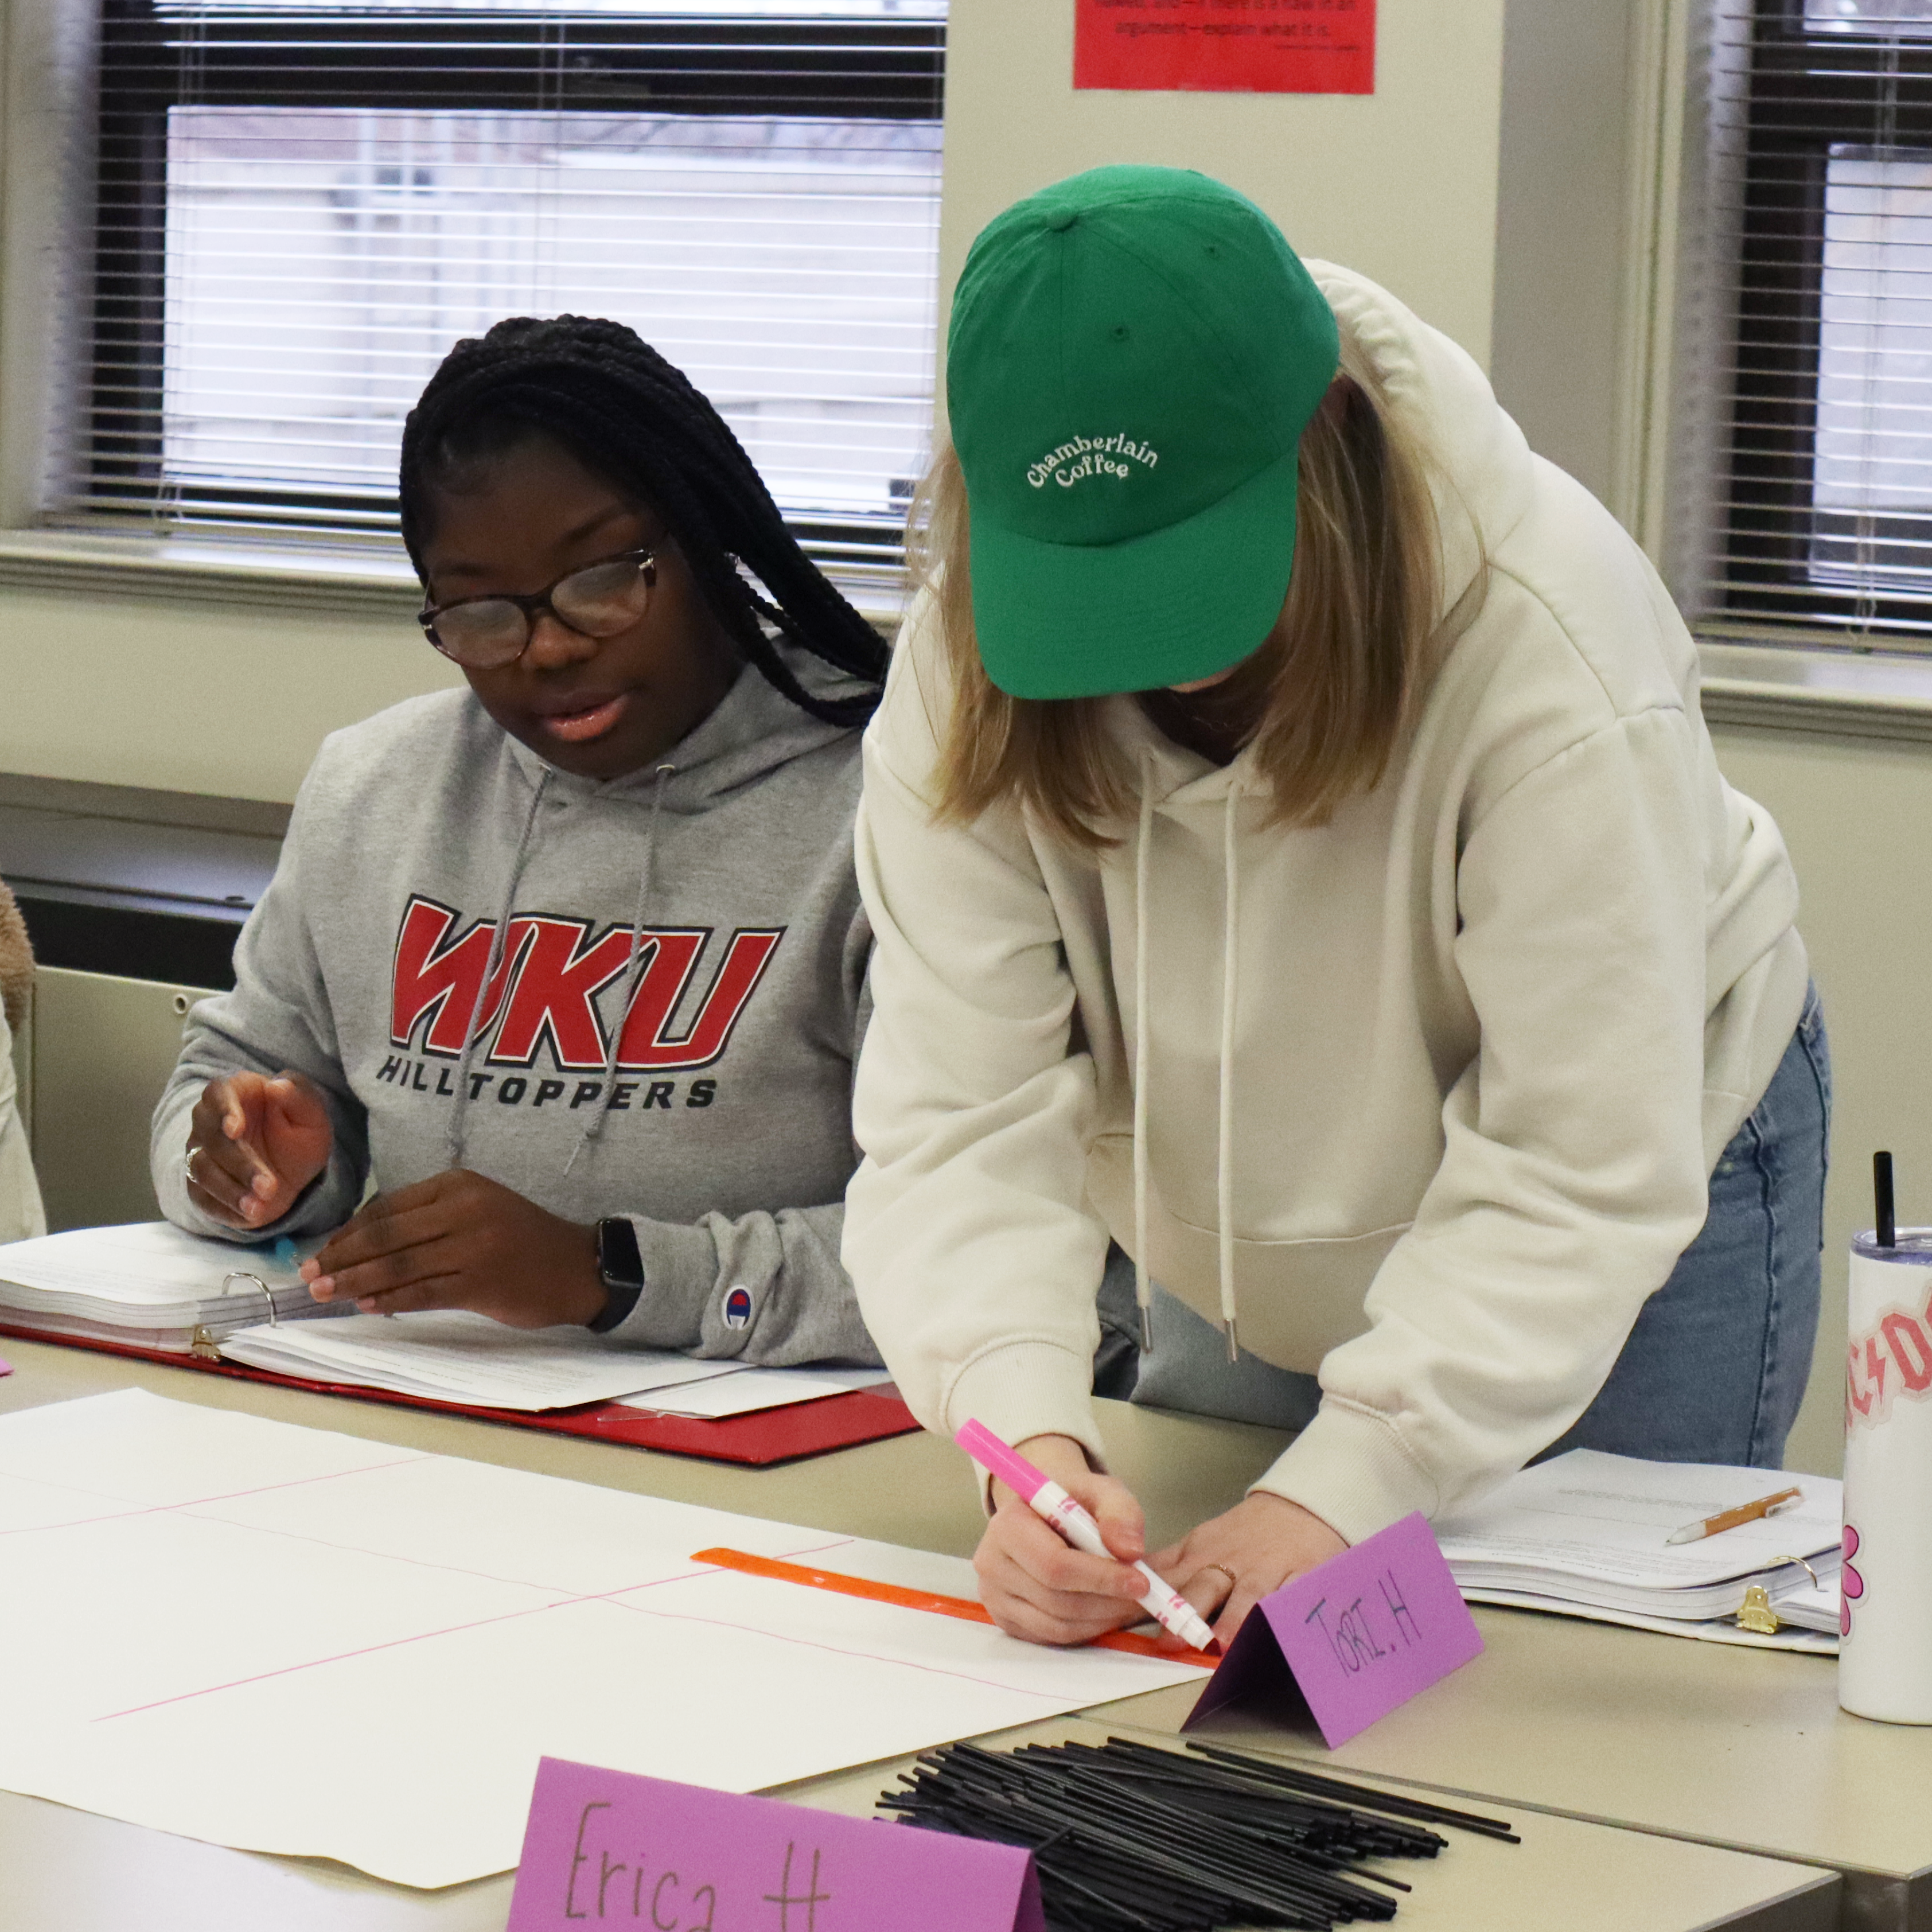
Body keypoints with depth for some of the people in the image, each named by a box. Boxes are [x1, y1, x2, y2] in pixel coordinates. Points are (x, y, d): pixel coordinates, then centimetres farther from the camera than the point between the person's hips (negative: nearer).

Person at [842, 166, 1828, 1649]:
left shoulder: (1547, 638, -35)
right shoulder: (967, 665, -24)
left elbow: (1581, 1161, -34)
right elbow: (962, 1108, -29)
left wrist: (1348, 1482, -43)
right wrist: (1030, 1436, -47)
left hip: (1620, 1241, -3)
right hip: (1245, 1270, 4)